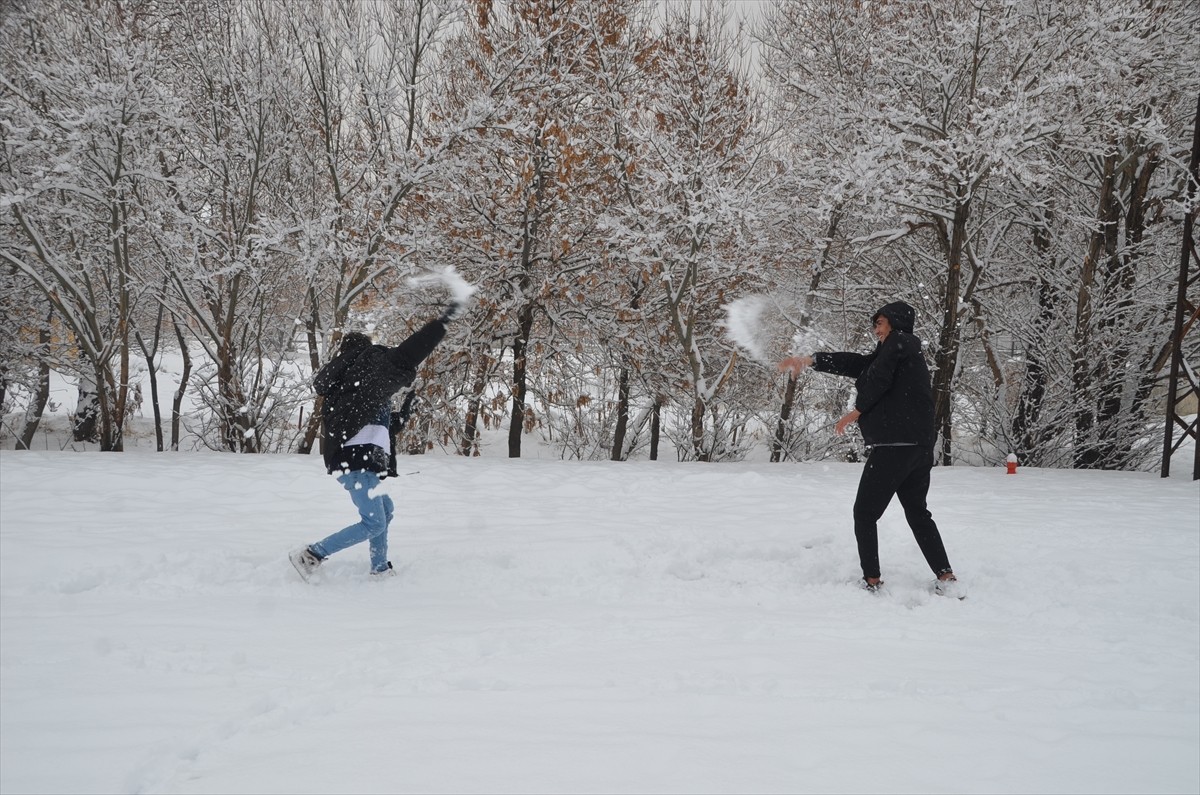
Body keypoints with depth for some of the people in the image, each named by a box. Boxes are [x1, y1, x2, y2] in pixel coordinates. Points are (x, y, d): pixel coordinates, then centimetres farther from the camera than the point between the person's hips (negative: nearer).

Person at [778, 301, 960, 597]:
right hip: (920, 447, 9)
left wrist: (856, 411, 4)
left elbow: (878, 377, -12)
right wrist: (810, 360, 13)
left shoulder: (898, 342, -1)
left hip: (893, 446, -9)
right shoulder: (909, 352, 23)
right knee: (917, 513, 17)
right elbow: (854, 363, 18)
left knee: (865, 513, 2)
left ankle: (872, 581, 1)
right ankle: (946, 578, 11)